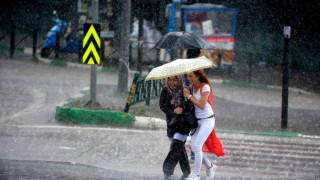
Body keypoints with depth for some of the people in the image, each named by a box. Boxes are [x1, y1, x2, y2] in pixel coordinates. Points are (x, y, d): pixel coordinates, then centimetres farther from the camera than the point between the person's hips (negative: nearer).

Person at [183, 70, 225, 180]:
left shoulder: (205, 87, -15)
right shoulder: (192, 87, 6)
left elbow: (201, 105, -21)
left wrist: (189, 96, -18)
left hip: (207, 120, -7)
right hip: (197, 120, 7)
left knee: (197, 146, -13)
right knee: (194, 147, 4)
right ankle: (210, 167, 24)